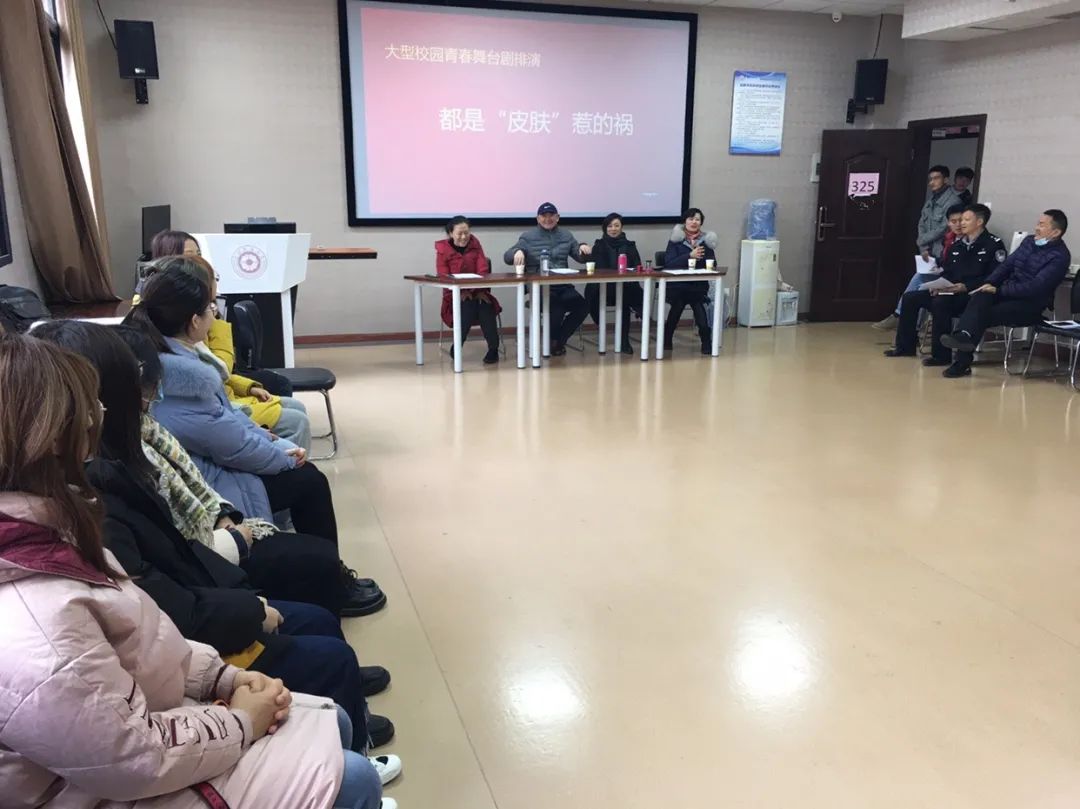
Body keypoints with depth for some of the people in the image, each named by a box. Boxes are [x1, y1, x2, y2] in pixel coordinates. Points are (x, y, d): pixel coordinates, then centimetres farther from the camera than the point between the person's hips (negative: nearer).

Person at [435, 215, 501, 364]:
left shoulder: (475, 245, 7)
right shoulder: (443, 250, -1)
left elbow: (483, 271, -1)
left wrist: (482, 291, -19)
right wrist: (460, 292, -22)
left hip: (477, 292, 2)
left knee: (486, 307, -31)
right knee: (468, 307, -34)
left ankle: (493, 348, -19)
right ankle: (457, 348, -14)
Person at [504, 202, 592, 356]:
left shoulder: (566, 235, 19)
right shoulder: (528, 236, 8)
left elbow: (580, 257, 19)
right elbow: (507, 257, 0)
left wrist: (583, 247, -4)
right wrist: (517, 251, -24)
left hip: (563, 286, 4)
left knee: (582, 307, -23)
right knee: (557, 307, -33)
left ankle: (557, 340, 0)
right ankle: (554, 340, -3)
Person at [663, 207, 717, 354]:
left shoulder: (706, 240, 10)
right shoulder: (676, 239, 3)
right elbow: (668, 264, -9)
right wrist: (690, 255, -17)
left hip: (699, 284, 1)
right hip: (677, 284, -1)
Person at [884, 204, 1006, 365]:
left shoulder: (994, 245, -5)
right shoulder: (956, 246, 18)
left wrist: (965, 286, -23)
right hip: (950, 292, 8)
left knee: (940, 302, -35)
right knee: (910, 297, -1)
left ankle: (941, 355, -26)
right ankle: (905, 346, 6)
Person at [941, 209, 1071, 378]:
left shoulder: (1060, 256, -11)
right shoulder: (1029, 241, 13)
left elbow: (1035, 287, -20)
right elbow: (1007, 264, 14)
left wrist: (999, 290, -19)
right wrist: (989, 283, -5)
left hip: (1031, 305, -6)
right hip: (1008, 292, 6)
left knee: (984, 315, -29)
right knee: (980, 297, -27)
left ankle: (961, 361, -37)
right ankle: (964, 335, -46)